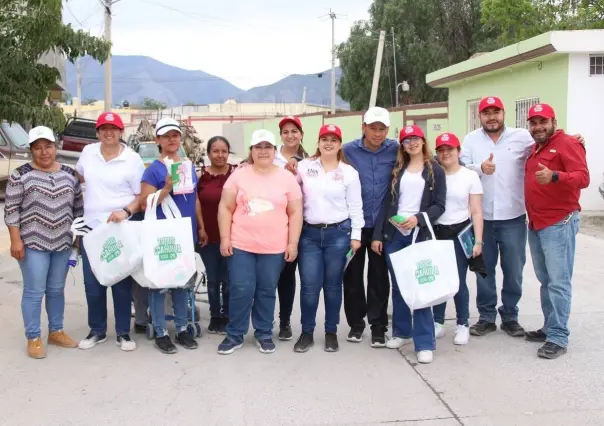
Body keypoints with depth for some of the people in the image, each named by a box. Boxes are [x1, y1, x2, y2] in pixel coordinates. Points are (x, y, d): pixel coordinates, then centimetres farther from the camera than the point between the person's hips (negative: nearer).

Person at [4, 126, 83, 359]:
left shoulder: (69, 174, 7)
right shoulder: (21, 174, -6)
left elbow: (78, 206, 13)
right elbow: (10, 209, -7)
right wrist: (15, 240, -12)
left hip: (62, 243, 4)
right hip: (33, 243, -4)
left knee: (56, 289, 13)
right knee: (34, 291, 0)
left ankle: (56, 332, 25)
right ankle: (33, 338, 11)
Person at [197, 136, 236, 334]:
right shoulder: (200, 176, -1)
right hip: (208, 237, 1)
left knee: (229, 279, 7)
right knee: (212, 279, 12)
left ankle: (227, 318, 23)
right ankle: (215, 317, 26)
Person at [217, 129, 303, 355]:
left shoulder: (287, 178, 3)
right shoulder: (238, 175, 2)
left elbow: (295, 212, 3)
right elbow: (225, 208, 3)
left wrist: (293, 243, -2)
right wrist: (224, 238, -4)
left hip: (274, 248, 0)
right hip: (241, 245, 0)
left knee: (267, 291, 9)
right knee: (241, 290, 0)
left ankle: (264, 334, 24)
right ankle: (234, 335, 15)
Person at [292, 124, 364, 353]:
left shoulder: (349, 172, 2)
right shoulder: (304, 166, 3)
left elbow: (355, 206, 3)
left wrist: (356, 235, 0)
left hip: (338, 233, 0)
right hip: (309, 233, 0)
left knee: (333, 285, 8)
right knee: (309, 285, 0)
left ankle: (331, 332, 21)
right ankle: (307, 332, 15)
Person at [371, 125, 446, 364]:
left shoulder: (435, 170, 5)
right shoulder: (397, 169, 13)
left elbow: (439, 205, -1)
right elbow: (387, 203, 10)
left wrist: (418, 218, -18)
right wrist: (377, 235, 4)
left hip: (419, 235, -3)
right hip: (394, 235, 3)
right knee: (398, 286, 9)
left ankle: (425, 343, -3)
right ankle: (401, 332, 24)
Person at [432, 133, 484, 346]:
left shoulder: (470, 175, 0)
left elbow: (477, 212, 0)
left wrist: (478, 241, -7)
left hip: (460, 233, -2)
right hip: (435, 233, 2)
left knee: (459, 281, 1)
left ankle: (463, 325, 14)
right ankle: (437, 323, 18)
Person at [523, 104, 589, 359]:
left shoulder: (567, 144, -9)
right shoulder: (534, 148, 16)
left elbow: (583, 177, -21)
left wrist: (554, 176, -38)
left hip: (559, 223, -8)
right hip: (535, 224, 9)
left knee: (559, 281, -7)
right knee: (545, 280, 13)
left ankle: (558, 338, -4)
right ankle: (550, 327, 21)